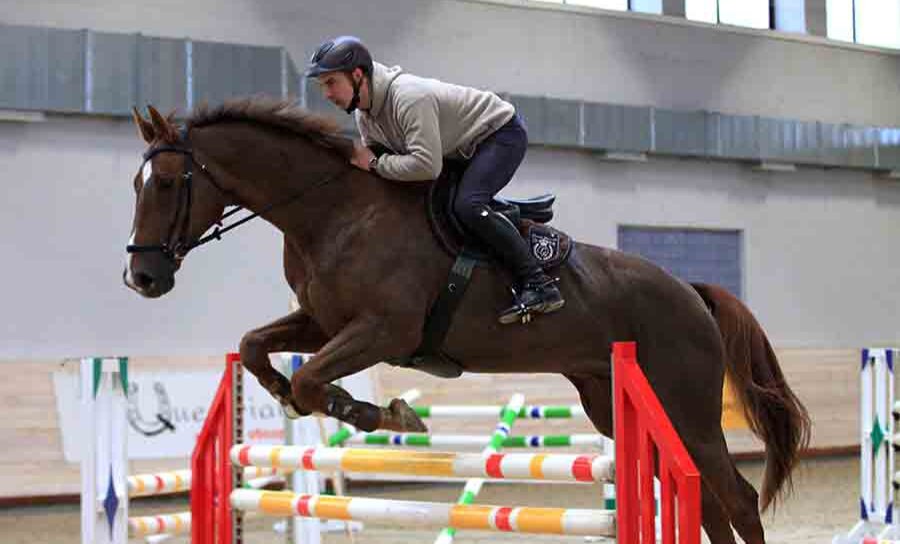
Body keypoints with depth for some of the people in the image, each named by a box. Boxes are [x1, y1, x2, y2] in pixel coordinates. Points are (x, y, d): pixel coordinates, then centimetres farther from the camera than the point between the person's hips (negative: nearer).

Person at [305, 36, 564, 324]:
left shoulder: (409, 97, -34)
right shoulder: (363, 115, -3)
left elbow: (426, 165, -40)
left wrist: (374, 164, -31)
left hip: (502, 132, -10)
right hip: (464, 149, 10)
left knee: (467, 205, -29)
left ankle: (539, 285, -28)